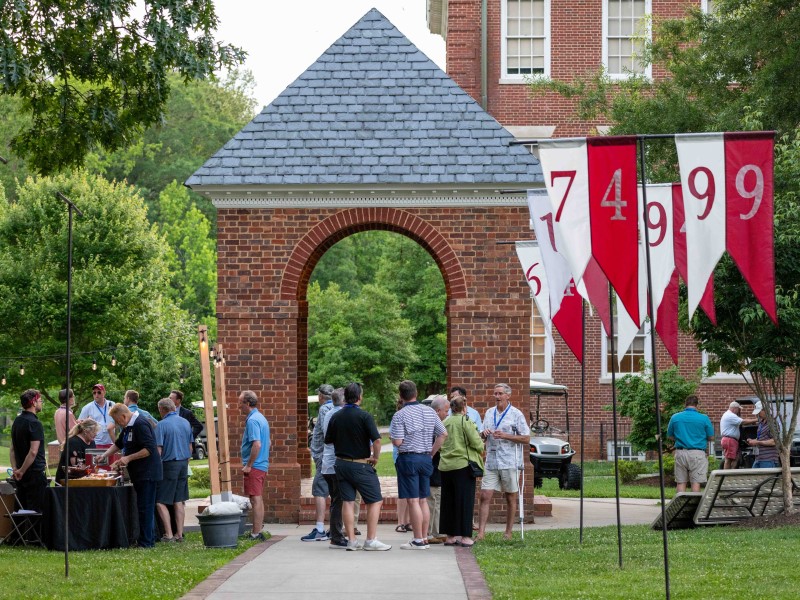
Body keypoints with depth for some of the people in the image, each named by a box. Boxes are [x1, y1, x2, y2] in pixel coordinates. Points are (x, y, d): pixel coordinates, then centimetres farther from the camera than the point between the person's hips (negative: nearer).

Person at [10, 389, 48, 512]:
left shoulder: (17, 421, 12)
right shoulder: (35, 423, -15)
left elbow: (12, 449, 15)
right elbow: (33, 451, -22)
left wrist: (15, 469, 8)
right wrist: (21, 471, -14)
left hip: (22, 474, 8)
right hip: (35, 473, -8)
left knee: (22, 510, 12)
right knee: (36, 510, -5)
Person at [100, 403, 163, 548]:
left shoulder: (140, 425, -18)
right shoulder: (128, 427, 15)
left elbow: (150, 449, -24)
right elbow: (118, 444, 30)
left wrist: (128, 458, -22)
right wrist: (105, 455, 19)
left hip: (147, 474, -10)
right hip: (139, 474, 10)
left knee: (145, 507, -8)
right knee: (146, 507, 12)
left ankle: (146, 542, -5)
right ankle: (150, 539, 17)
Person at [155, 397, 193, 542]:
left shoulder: (162, 425, -11)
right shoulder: (185, 423, 9)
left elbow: (158, 450, -14)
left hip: (169, 465, -7)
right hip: (184, 464, 7)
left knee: (161, 502, -1)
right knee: (179, 501, 11)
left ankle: (169, 535, -7)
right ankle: (179, 534, 10)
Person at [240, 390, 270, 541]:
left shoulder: (252, 420, -17)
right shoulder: (261, 418, 14)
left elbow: (257, 445, -26)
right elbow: (267, 443, 22)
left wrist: (248, 465, -19)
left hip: (254, 466, -10)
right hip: (262, 465, 10)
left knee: (256, 500, -7)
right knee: (258, 499, 15)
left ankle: (256, 534, -5)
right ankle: (258, 532, 20)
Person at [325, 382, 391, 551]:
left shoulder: (335, 417, 3)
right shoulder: (364, 416, -12)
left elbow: (328, 440, 12)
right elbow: (377, 439, -20)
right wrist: (376, 457, -5)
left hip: (341, 464, 5)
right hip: (360, 464, -5)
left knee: (348, 502, 7)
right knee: (375, 501, 2)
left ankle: (351, 541, 4)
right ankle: (371, 540, -3)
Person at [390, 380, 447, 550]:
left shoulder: (400, 415, -11)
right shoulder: (429, 412, 5)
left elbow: (397, 442, -15)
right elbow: (443, 434, 5)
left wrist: (392, 436, 7)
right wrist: (431, 452, 11)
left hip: (408, 458, -6)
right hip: (426, 458, 6)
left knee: (413, 500, -4)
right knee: (423, 500, 12)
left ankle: (418, 541, -4)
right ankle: (424, 538, 14)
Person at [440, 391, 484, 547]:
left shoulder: (444, 423, 7)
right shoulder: (465, 422, -10)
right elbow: (476, 442, -12)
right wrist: (481, 448, 8)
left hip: (445, 467, 6)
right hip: (463, 465, -6)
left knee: (448, 502, 11)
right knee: (465, 501, 0)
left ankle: (450, 536, 16)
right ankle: (465, 536, -1)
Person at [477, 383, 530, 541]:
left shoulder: (516, 414, -2)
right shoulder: (489, 413, 14)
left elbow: (526, 439, -6)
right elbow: (482, 437, 23)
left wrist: (505, 436, -15)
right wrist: (484, 433, -2)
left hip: (510, 462, -4)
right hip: (491, 462, 4)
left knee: (510, 498, 5)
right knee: (485, 496, -5)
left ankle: (508, 532, 13)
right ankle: (481, 532, -7)